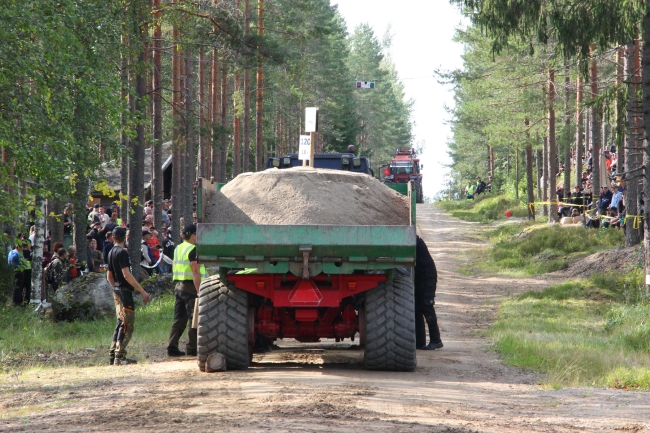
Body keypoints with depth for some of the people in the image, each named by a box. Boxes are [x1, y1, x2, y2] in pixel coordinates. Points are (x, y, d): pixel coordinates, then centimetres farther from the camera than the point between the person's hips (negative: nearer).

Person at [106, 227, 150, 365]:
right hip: (124, 291, -9)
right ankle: (120, 357, -9)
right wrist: (142, 291, -21)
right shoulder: (122, 252, -14)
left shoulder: (111, 253, 14)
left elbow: (109, 276, 20)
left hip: (117, 291, 9)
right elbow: (127, 275, -22)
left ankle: (112, 355, 14)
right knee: (127, 324, -7)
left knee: (120, 323, 14)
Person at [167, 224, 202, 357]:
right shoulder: (192, 250, -13)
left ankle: (172, 347, 6)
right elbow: (196, 272, -19)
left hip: (178, 285, 8)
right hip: (190, 286, -8)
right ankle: (192, 348, -2)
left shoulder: (177, 249, 15)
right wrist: (199, 290, -21)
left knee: (178, 318, 10)